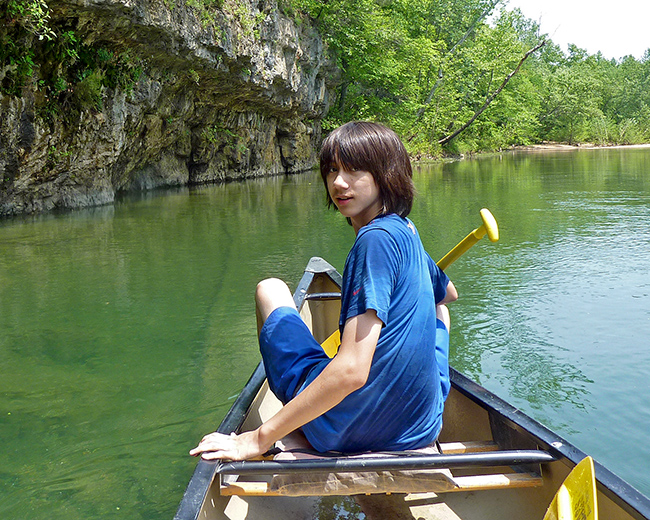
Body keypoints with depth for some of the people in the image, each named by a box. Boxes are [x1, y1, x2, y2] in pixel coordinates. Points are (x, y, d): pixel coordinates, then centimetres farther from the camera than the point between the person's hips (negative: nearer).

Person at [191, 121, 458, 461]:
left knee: (270, 290, 9)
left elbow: (351, 370, -28)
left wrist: (259, 439, -25)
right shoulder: (407, 232, 4)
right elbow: (448, 294, 28)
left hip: (347, 428, -7)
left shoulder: (376, 238, -21)